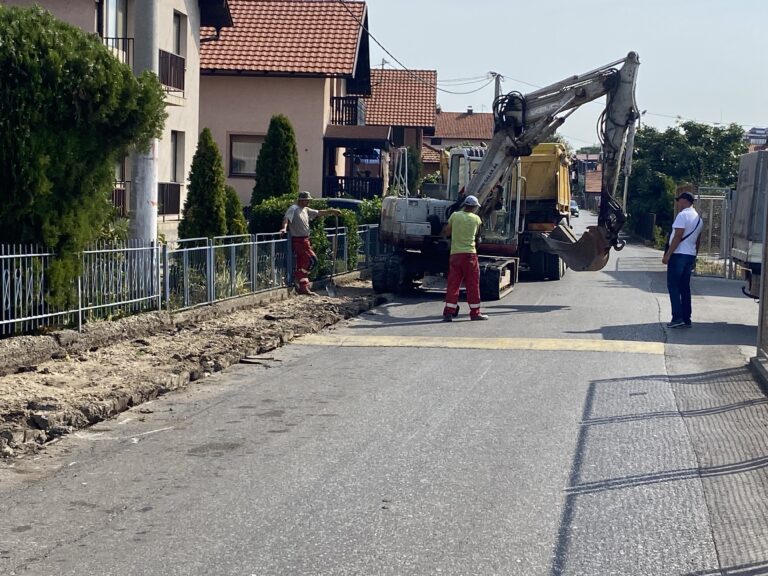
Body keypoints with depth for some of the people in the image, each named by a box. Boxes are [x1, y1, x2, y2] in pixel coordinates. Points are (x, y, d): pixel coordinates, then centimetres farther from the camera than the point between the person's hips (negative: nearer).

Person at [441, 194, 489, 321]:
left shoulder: (455, 215, 3)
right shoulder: (476, 218, 2)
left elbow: (446, 232, 9)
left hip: (455, 254, 2)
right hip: (470, 254, -2)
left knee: (453, 284, 5)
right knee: (472, 284, 6)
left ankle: (448, 312, 1)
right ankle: (475, 313, 12)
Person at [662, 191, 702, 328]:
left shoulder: (683, 215, -12)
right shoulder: (698, 218, 15)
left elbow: (677, 237, -18)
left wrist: (667, 254, -17)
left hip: (678, 255, -8)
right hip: (690, 255, 8)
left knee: (673, 286, -5)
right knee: (685, 287, 10)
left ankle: (677, 317, -12)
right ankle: (686, 319, 9)